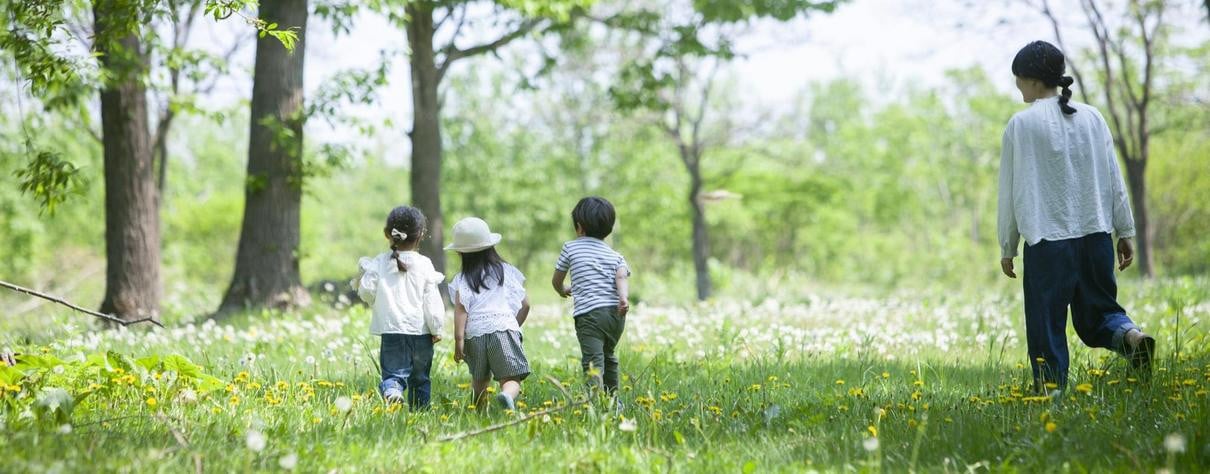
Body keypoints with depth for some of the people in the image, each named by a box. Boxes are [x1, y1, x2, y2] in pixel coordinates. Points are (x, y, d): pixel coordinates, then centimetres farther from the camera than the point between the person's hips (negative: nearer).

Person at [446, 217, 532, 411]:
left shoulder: (462, 280, 7)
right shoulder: (506, 271, 14)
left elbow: (461, 309, -7)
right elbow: (525, 304, 15)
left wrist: (458, 340, -10)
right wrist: (515, 326, 30)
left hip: (474, 334, 1)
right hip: (504, 328, -1)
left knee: (479, 380, 21)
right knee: (511, 379, -7)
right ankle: (507, 396, -38)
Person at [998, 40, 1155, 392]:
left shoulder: (1021, 124, -5)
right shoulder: (1091, 117, 7)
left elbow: (1011, 190, -1)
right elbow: (1114, 178, 9)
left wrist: (1007, 248, 6)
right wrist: (1125, 232, 16)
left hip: (1047, 240, -4)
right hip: (1096, 234, 4)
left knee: (1046, 325, 3)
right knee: (1097, 311, 14)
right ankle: (1131, 336, -14)